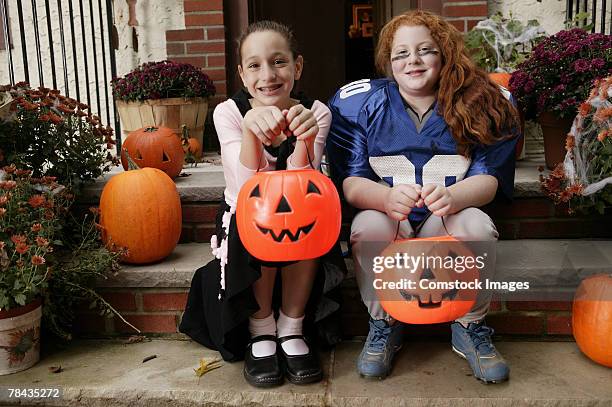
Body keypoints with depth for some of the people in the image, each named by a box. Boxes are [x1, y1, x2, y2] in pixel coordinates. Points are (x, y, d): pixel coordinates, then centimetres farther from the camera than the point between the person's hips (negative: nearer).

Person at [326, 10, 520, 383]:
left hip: (448, 220, 1)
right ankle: (384, 325, -6)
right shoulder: (358, 103, -6)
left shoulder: (483, 104, -4)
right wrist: (386, 197, -37)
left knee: (478, 226, -31)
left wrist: (454, 196, -35)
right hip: (387, 215, 0)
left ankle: (471, 327, -4)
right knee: (367, 227, -33)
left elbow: (488, 178, -10)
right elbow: (350, 182, -13)